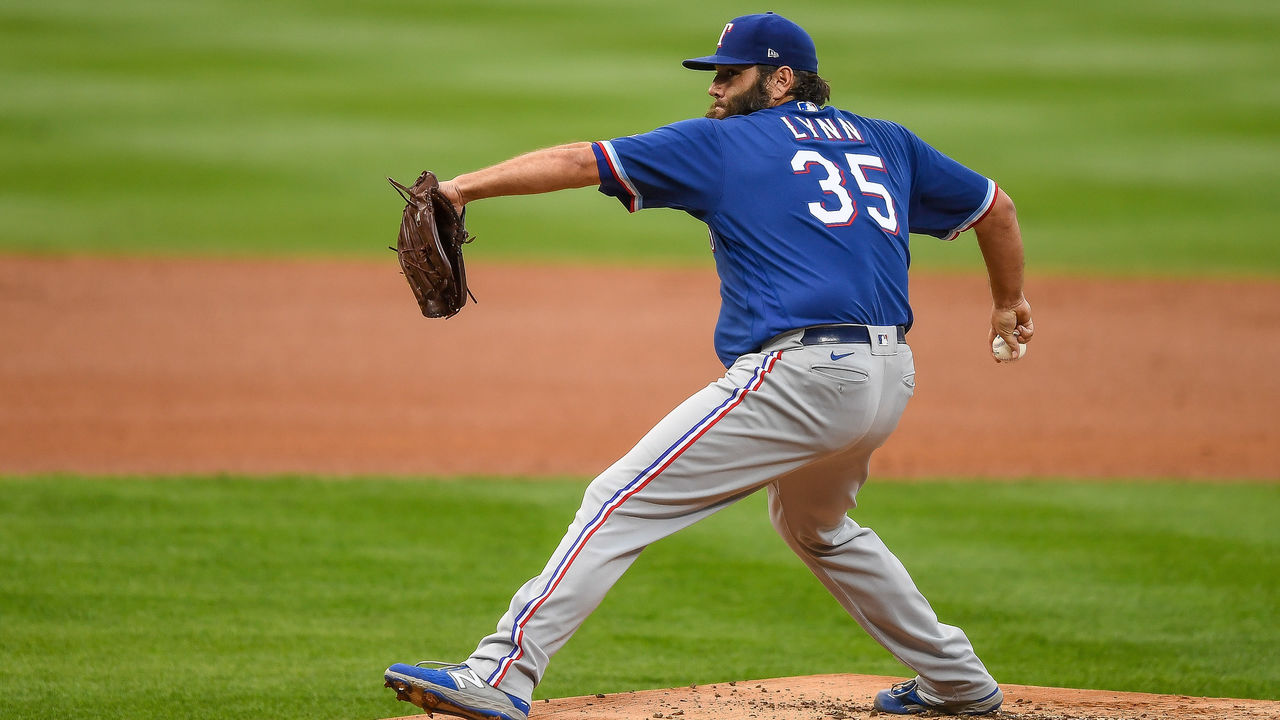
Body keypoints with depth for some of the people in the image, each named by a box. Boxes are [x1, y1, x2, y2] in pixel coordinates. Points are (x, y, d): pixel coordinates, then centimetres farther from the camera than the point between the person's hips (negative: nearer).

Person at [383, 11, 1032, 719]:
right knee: (814, 525, 35)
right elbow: (995, 207, 31)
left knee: (622, 502, -10)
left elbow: (581, 161, 0)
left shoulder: (722, 143, 6)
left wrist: (465, 186, 0)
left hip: (800, 374, -8)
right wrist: (1009, 302, 47)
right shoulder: (888, 144, 21)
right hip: (889, 379, 8)